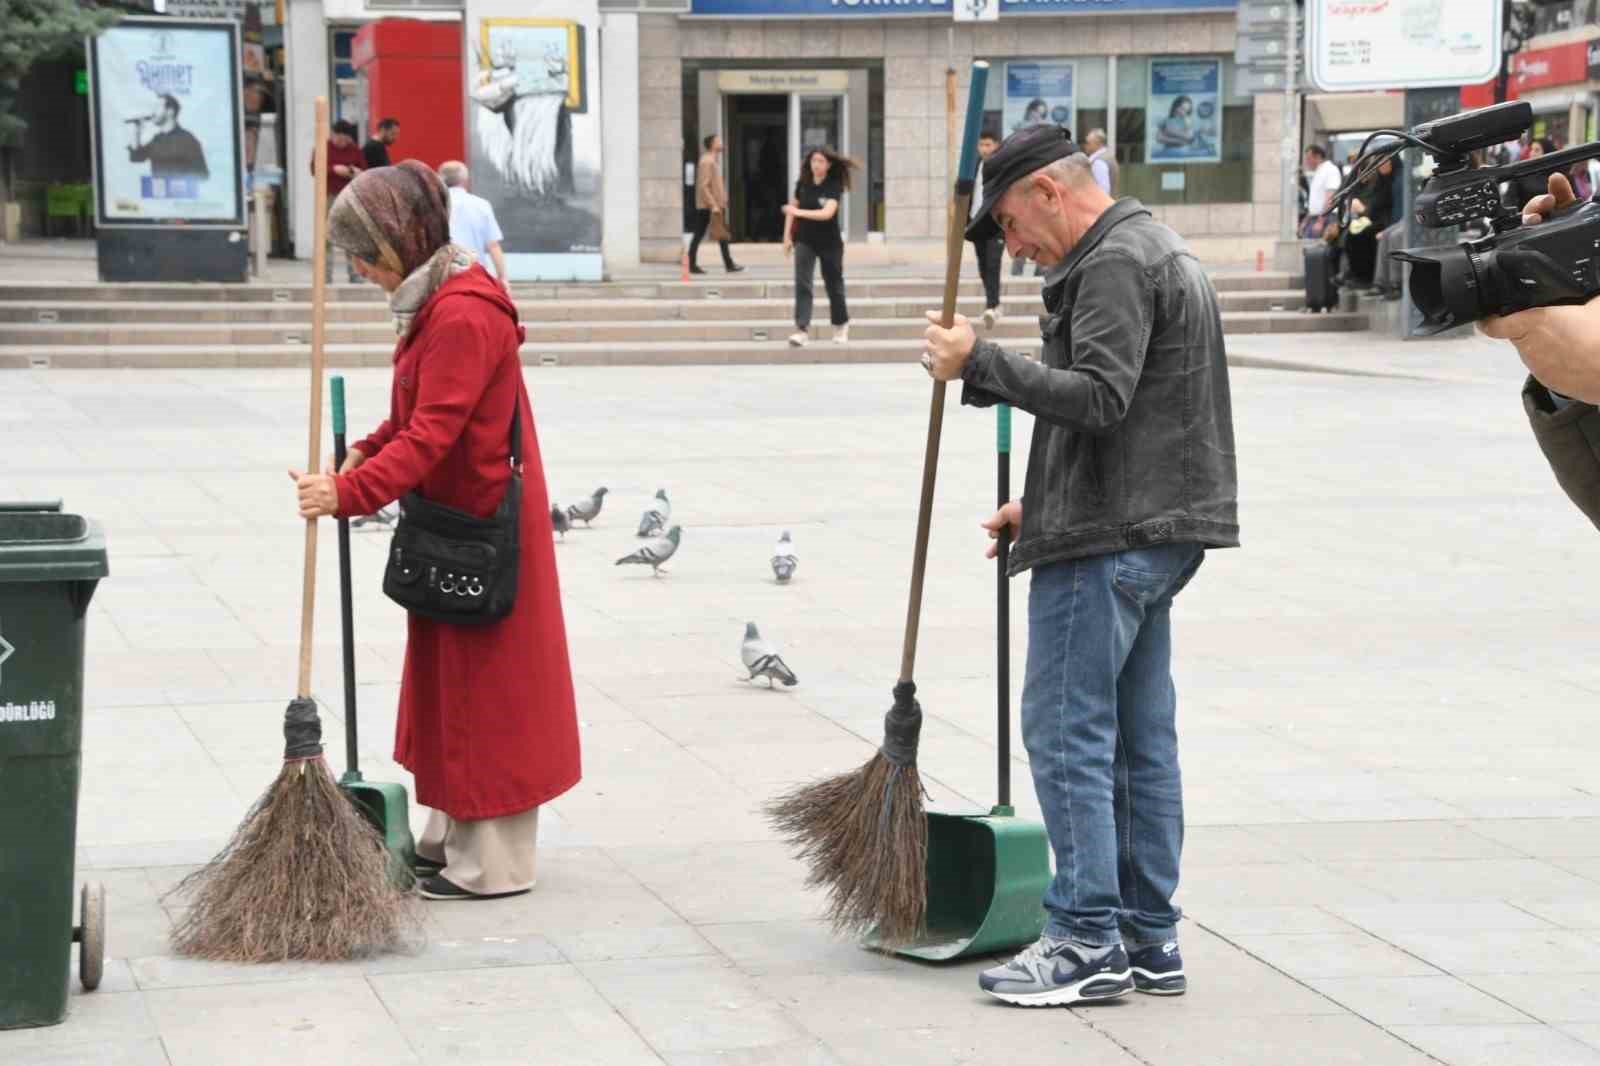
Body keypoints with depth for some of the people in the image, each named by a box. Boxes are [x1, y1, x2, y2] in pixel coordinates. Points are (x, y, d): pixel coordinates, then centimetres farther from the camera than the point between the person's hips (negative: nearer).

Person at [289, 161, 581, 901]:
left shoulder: (463, 317, -23)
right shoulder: (436, 301, 10)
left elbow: (431, 434, -29)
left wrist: (350, 491, -35)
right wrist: (365, 454, 3)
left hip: (481, 527, -10)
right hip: (454, 519, 10)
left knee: (484, 685, -2)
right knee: (448, 680, 17)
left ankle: (493, 865, 6)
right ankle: (452, 839, 27)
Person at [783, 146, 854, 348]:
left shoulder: (833, 187, -14)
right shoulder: (803, 184, -2)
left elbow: (827, 213, -28)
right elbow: (792, 208, 9)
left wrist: (799, 212, -35)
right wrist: (787, 236, 5)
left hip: (829, 243, -2)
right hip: (805, 241, 2)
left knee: (834, 285, 12)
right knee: (802, 284, -13)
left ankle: (841, 326, 34)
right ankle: (801, 329, -19)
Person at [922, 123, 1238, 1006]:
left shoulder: (1113, 264, -12)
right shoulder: (1155, 252, 22)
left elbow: (1100, 398, -23)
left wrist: (980, 364, -19)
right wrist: (1044, 505, 22)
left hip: (1107, 540, -11)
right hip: (1155, 534, 11)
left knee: (1065, 731, -7)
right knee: (1140, 736, 11)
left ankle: (1088, 941, -6)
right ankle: (1148, 941, 15)